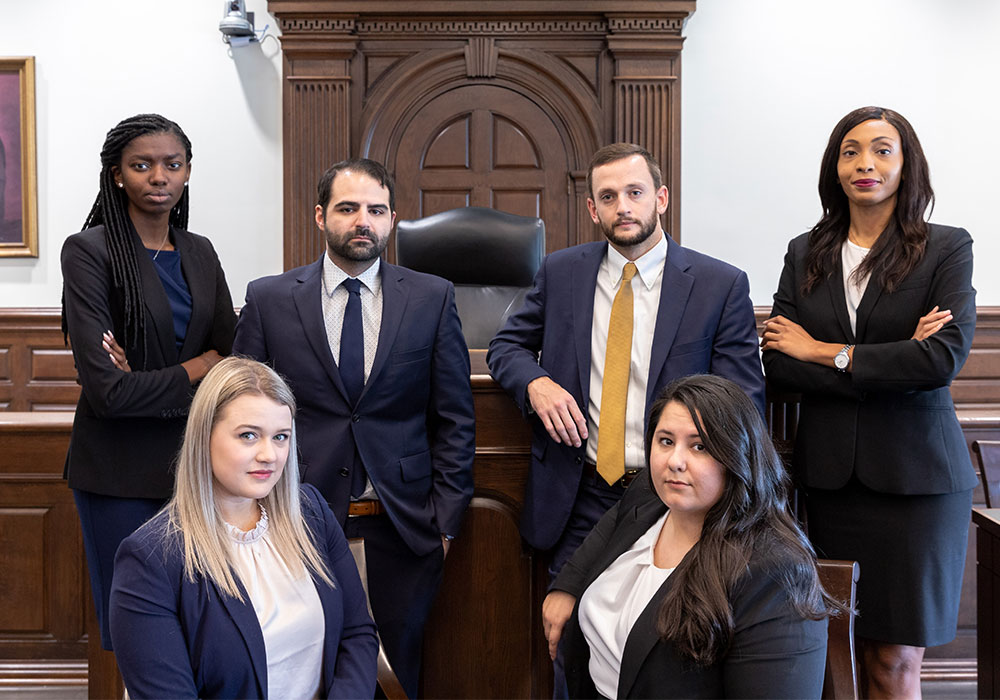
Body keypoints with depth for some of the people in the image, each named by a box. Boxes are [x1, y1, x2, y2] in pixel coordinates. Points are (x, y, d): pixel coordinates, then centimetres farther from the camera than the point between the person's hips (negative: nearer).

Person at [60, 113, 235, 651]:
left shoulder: (200, 253, 9)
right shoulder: (89, 250, -8)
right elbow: (107, 389, -16)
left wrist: (151, 382, -11)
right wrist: (197, 370, -6)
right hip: (120, 471, -5)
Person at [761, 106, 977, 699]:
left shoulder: (947, 249, 1)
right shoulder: (805, 255, 10)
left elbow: (945, 359, -13)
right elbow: (779, 364, 0)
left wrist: (826, 352, -7)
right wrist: (893, 361, -9)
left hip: (915, 473, -2)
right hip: (829, 475, 3)